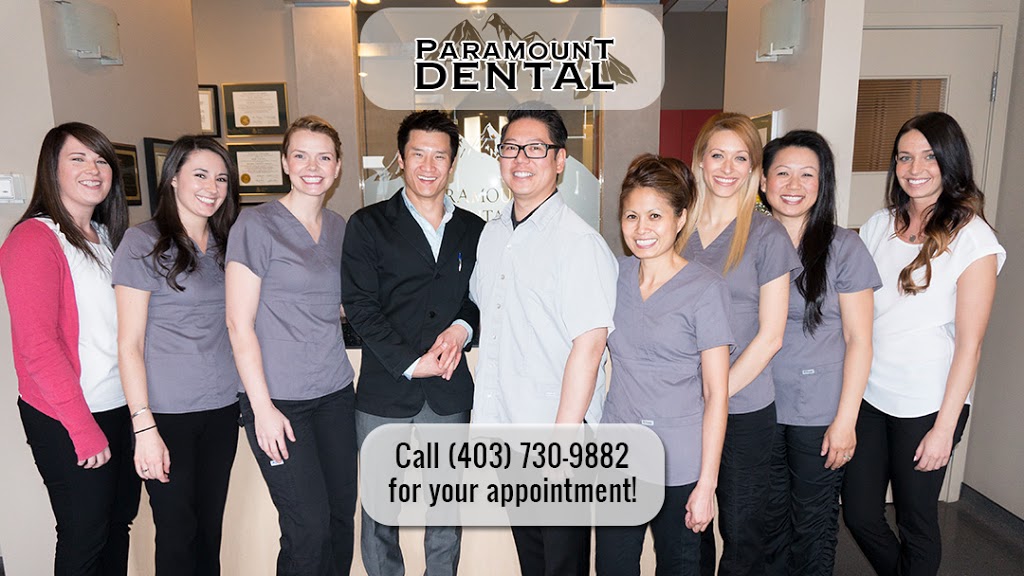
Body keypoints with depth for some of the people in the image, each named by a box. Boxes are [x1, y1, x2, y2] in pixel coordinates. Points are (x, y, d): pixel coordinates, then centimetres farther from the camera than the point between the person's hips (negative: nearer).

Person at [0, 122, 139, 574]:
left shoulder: (108, 238, 11)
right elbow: (37, 346, -17)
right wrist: (84, 427, -18)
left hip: (122, 408, 7)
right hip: (67, 423, -7)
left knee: (119, 523, 17)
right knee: (84, 539, 7)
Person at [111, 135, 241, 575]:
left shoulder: (224, 244, 9)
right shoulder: (142, 243, -7)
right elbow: (129, 343, -9)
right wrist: (144, 428, -14)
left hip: (222, 407, 5)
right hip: (167, 413, -5)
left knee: (211, 527, 14)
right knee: (177, 531, 6)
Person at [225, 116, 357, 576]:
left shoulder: (338, 227, 9)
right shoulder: (256, 224, -8)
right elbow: (239, 324, -9)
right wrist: (262, 407, -12)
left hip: (335, 392, 5)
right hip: (279, 400, -5)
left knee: (342, 515, 10)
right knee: (309, 526, -2)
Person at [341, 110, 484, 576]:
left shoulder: (473, 230, 9)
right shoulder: (368, 225, 0)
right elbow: (360, 306, -7)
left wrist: (462, 328, -9)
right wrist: (410, 363, -14)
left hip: (449, 396, 3)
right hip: (385, 394, -2)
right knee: (380, 513, 9)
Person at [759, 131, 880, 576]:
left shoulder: (843, 247, -8)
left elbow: (859, 341, -7)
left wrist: (846, 419, -10)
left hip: (819, 414, -2)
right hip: (759, 406, 3)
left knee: (813, 525, 12)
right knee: (768, 519, 17)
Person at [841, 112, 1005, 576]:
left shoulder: (972, 239, -9)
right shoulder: (879, 226, 5)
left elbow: (968, 344, -10)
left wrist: (944, 428, -12)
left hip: (926, 404, -4)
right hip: (868, 394, 5)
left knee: (916, 524, 11)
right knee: (859, 515, 12)